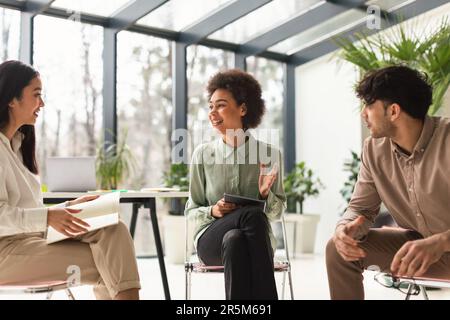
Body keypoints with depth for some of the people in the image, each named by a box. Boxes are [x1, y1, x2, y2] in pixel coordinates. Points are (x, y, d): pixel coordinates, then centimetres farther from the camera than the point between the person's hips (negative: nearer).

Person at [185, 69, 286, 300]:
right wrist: (213, 211, -13)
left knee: (235, 241, -38)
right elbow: (192, 211, 9)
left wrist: (266, 195, -14)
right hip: (212, 239, 0)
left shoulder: (269, 154, 3)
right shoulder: (203, 154, 4)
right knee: (253, 216, -34)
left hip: (257, 239, 0)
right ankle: (265, 300, -35)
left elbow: (276, 212, 8)